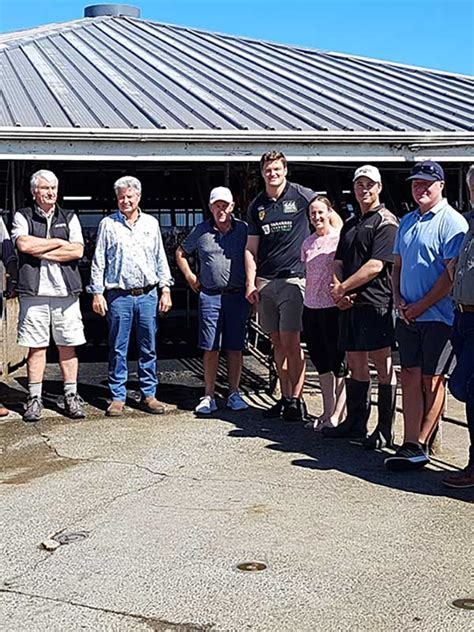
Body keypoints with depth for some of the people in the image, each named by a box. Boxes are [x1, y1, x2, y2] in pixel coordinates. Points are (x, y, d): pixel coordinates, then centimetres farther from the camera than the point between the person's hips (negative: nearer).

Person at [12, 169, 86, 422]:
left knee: (67, 345, 4)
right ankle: (34, 398, 10)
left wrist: (41, 251, -5)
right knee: (36, 346, 2)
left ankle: (71, 397, 12)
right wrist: (59, 243, -3)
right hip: (34, 291, -1)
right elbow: (24, 244, -10)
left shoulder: (69, 218, 13)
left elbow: (77, 251, -1)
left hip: (65, 291, 1)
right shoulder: (22, 217, 9)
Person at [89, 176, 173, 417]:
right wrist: (97, 293, -2)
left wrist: (165, 289, 7)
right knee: (118, 349, 2)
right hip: (118, 295, -2)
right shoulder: (108, 224, 5)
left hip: (148, 295, 2)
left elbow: (161, 259, 14)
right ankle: (118, 397, 10)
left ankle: (148, 395, 14)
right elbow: (98, 261, 5)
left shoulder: (151, 223, 12)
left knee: (149, 349, 5)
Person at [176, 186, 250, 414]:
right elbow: (180, 253, 19)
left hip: (238, 296, 0)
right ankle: (209, 396, 8)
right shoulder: (201, 231, 5)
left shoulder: (244, 230, 3)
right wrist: (190, 276, 10)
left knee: (235, 348, 5)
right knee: (210, 348, 1)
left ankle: (234, 394, 15)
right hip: (210, 296, 0)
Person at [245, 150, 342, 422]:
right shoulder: (257, 205, 12)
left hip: (293, 278, -5)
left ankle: (297, 399, 1)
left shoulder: (301, 195, -1)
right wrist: (251, 282, 3)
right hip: (265, 282, 5)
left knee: (290, 342, -9)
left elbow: (335, 220, 5)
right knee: (277, 343, 9)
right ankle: (285, 397, 18)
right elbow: (251, 248, 13)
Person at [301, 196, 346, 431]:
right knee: (321, 362, 11)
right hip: (311, 307, 6)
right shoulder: (307, 243, 12)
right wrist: (307, 301, 15)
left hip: (334, 308, -6)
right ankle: (327, 412, 19)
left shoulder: (340, 238, -5)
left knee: (338, 363, 0)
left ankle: (338, 415, 4)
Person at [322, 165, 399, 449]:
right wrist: (338, 290, -2)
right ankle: (356, 423, 22)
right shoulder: (351, 224, 21)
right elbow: (338, 262, 18)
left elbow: (375, 266, -14)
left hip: (376, 302, -8)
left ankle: (385, 430, 3)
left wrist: (342, 288, -9)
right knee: (356, 364, 13)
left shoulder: (386, 221, -4)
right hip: (349, 304, 8)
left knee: (383, 364, -3)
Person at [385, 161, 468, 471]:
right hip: (407, 315, 7)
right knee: (410, 377, 4)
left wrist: (421, 306, -13)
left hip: (437, 315, -7)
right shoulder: (407, 221, 16)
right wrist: (398, 300, 4)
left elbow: (452, 273, -14)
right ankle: (411, 445, 7)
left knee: (432, 381, 0)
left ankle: (420, 446, 7)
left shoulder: (452, 222, -7)